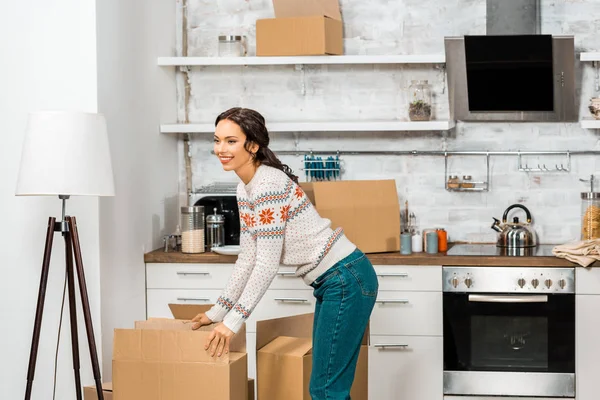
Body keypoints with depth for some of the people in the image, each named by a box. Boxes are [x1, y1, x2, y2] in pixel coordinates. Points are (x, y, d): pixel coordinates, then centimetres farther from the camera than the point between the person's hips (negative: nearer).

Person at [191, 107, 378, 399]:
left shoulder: (269, 183, -19)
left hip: (346, 280, -10)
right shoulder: (245, 189, 11)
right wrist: (217, 312, 15)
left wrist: (233, 321, -17)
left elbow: (267, 263, -20)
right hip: (333, 282, 10)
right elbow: (248, 259, 15)